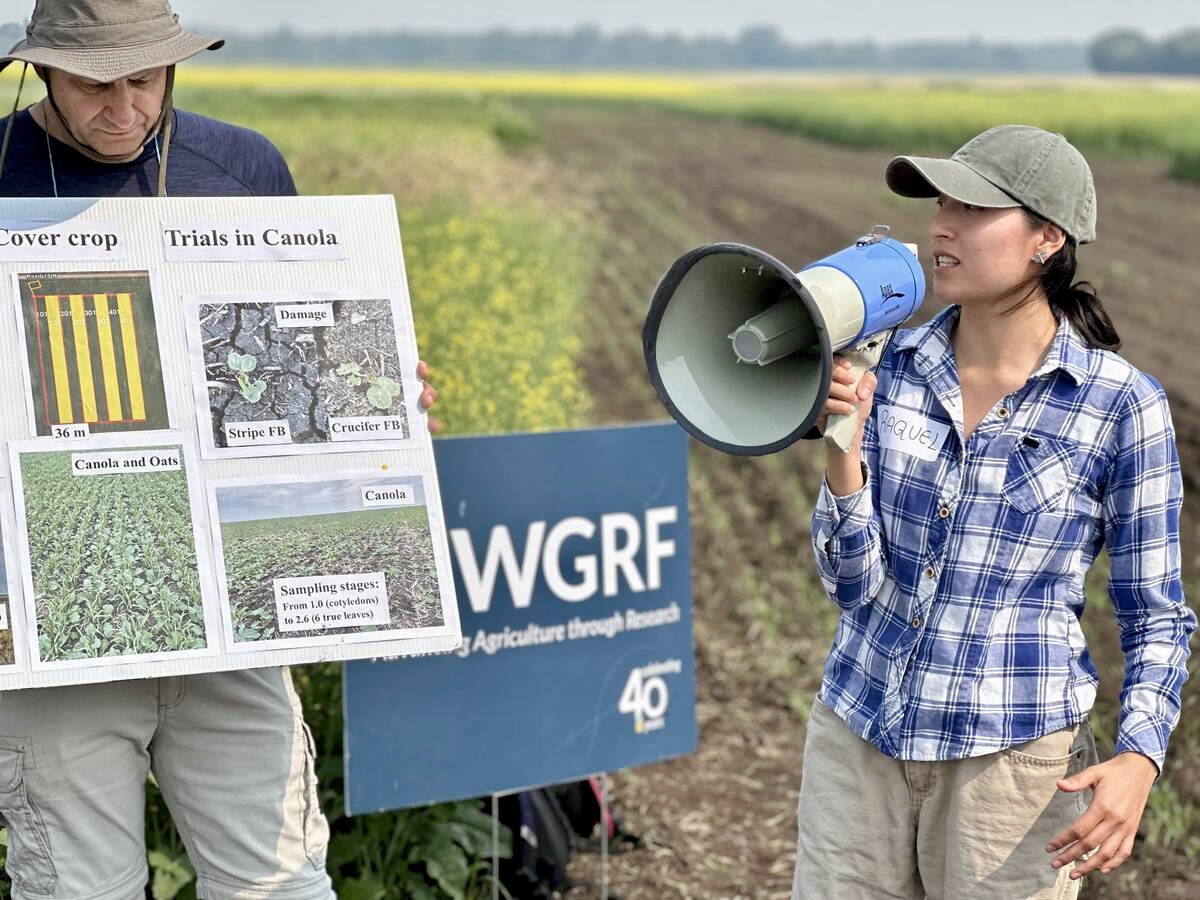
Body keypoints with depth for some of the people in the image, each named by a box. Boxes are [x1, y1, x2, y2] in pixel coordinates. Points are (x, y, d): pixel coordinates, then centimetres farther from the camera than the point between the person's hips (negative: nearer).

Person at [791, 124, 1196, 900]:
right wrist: (840, 442, -20)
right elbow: (854, 583, -5)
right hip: (860, 739, 3)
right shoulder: (892, 367, -2)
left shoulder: (1122, 405, -10)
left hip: (1012, 756, -3)